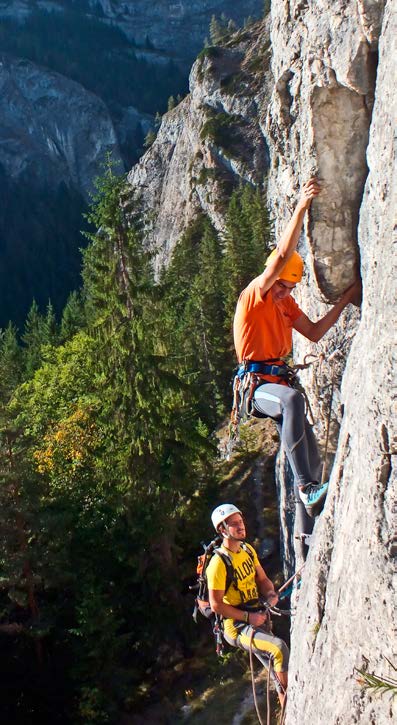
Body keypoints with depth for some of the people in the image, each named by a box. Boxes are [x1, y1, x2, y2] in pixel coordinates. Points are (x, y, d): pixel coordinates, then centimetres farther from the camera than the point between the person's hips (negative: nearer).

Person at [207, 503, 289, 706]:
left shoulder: (248, 550, 5)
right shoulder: (219, 563, -20)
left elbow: (262, 579, 14)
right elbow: (216, 605, -17)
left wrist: (270, 594, -8)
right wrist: (248, 617, -18)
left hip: (257, 618, 8)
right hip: (237, 626, -8)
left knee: (279, 674, 10)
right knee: (279, 648, -29)